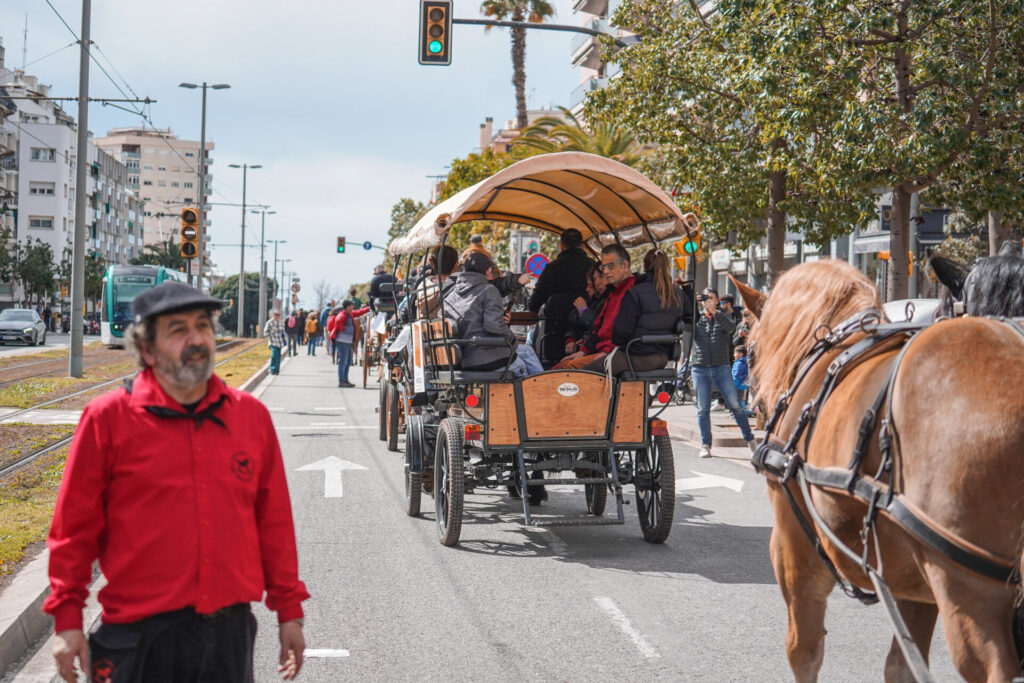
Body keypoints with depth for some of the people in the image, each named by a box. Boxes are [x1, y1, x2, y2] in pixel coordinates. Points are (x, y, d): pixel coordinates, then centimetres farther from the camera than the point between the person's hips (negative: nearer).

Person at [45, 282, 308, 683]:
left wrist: (289, 610, 13)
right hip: (142, 639, -3)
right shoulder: (109, 419, -4)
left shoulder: (251, 416, 6)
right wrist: (68, 619, -3)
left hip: (231, 632, 3)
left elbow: (274, 521, 12)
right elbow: (75, 526, -1)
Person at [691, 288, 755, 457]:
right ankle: (705, 446, 6)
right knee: (703, 409, 0)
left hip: (721, 367, -1)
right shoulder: (696, 318, 12)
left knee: (735, 405, -4)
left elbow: (731, 327, -11)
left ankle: (749, 440, 7)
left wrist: (714, 312, -22)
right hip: (700, 368, 1)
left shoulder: (723, 317, 10)